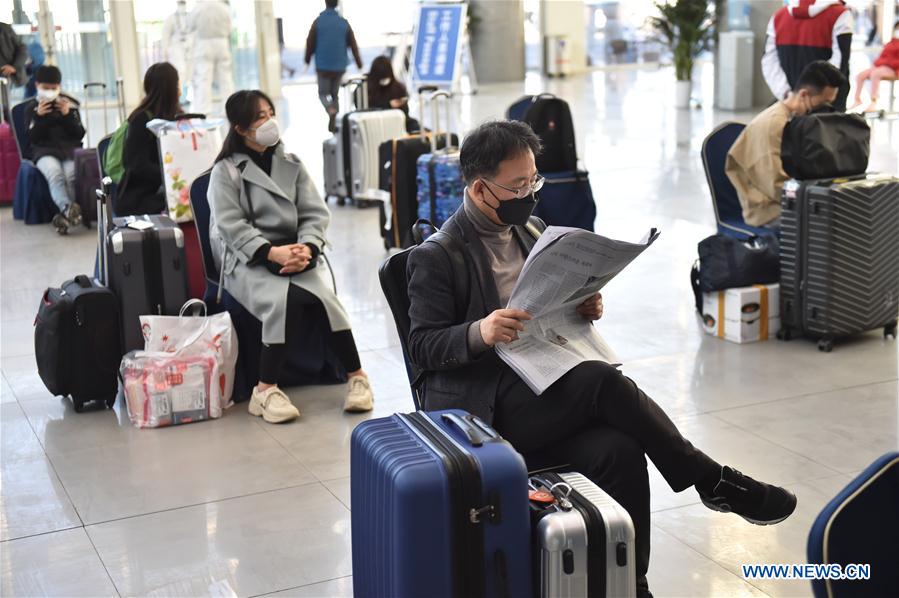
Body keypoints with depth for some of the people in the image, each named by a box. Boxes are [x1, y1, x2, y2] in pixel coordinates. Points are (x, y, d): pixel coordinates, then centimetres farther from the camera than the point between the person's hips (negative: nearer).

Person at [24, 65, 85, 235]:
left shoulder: (70, 103, 13)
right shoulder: (31, 107, 13)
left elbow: (80, 135, 7)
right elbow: (32, 138, 3)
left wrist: (68, 115, -6)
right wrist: (39, 116, -10)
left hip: (70, 149, 1)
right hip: (44, 151, -1)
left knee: (71, 175, -32)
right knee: (55, 172, -35)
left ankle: (65, 214, -36)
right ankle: (67, 208, -56)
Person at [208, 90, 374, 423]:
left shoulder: (291, 165, 16)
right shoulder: (226, 171, 4)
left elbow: (316, 214, 7)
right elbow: (231, 225, -8)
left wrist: (306, 248, -15)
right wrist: (272, 252, -23)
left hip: (295, 254, 3)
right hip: (247, 261, -3)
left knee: (321, 294, -29)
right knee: (284, 298, -34)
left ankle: (355, 376, -23)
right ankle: (265, 389, -29)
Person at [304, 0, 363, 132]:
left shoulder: (318, 22, -8)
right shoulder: (344, 23, -3)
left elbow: (310, 43, -4)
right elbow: (353, 45, -1)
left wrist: (307, 60, 13)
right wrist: (359, 64, 6)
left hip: (323, 66, -2)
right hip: (339, 66, 2)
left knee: (323, 93, 11)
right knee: (335, 94, 16)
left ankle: (330, 108, -21)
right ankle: (332, 124, 13)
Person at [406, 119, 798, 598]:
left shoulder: (527, 232, 16)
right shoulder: (436, 257, -6)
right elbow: (422, 347, -9)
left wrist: (582, 309, 1)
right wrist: (478, 334, -29)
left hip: (542, 389, 6)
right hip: (484, 405, -6)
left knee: (619, 451, -26)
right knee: (603, 382, -30)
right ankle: (714, 482, -13)